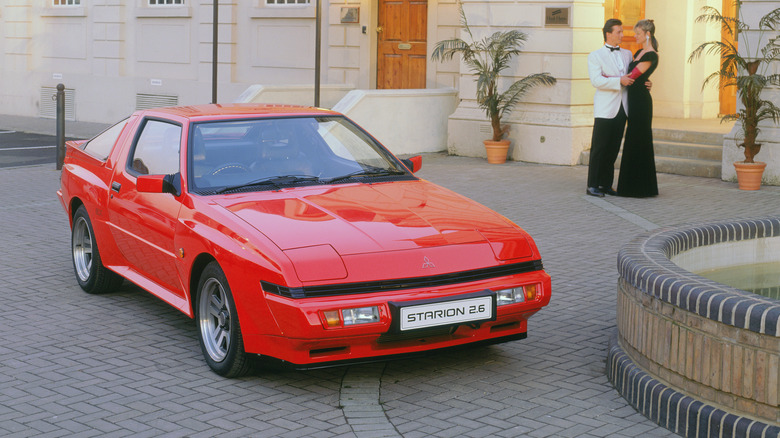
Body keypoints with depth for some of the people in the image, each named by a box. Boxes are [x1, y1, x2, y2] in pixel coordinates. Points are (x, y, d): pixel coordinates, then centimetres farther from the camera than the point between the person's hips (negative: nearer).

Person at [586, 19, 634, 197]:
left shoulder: (627, 54, 17)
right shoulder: (595, 55, 0)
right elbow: (596, 80, -13)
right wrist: (619, 81, -20)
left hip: (622, 109, 5)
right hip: (605, 109, -5)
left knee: (613, 149, 7)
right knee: (599, 148, -5)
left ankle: (606, 184, 14)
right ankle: (592, 185, 0)